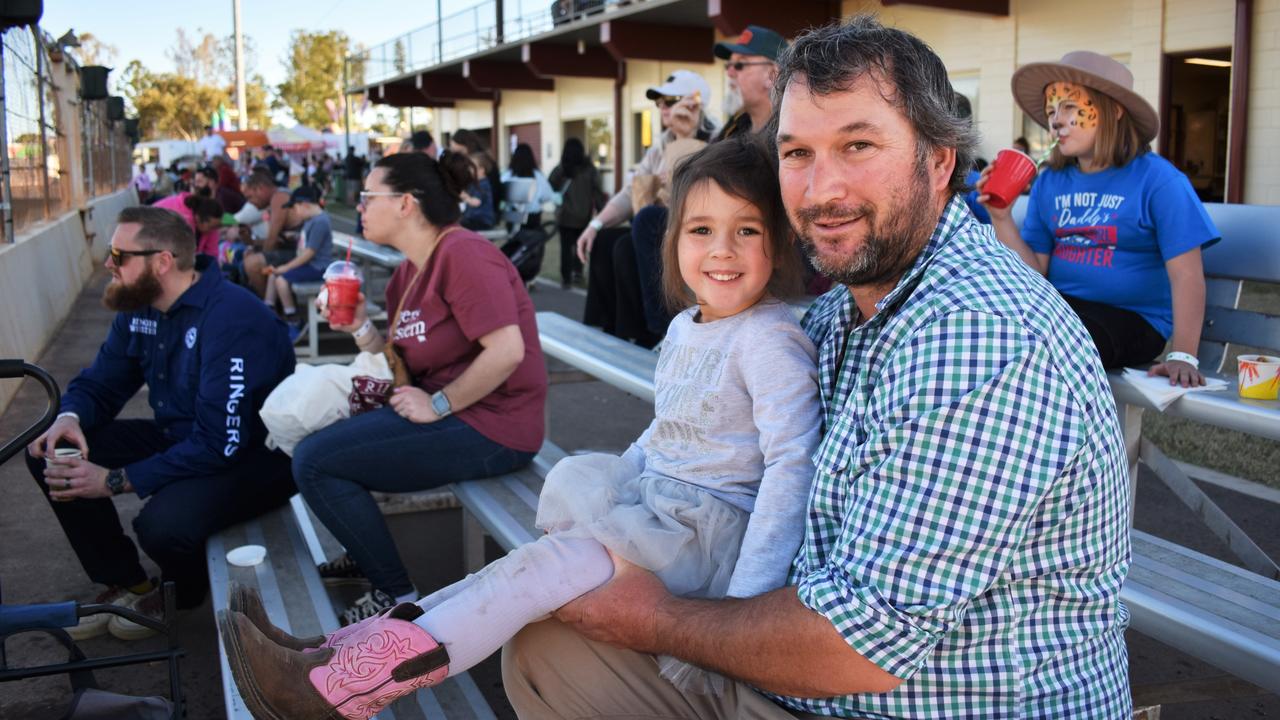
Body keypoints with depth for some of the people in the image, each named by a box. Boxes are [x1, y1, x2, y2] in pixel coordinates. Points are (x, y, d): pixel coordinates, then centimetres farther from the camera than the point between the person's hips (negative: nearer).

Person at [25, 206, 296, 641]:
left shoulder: (231, 319, -28)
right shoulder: (138, 309, 0)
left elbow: (220, 444, -31)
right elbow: (99, 384, 11)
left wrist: (116, 481, -28)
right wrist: (70, 418, -15)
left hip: (253, 455, -8)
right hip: (178, 437, 9)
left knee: (163, 522, -35)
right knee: (49, 455, -2)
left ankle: (183, 590, 5)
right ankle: (127, 584, 9)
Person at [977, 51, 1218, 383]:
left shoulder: (1156, 179, -6)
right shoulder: (1049, 183, 8)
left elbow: (1186, 275, -11)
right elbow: (1034, 274, 3)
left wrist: (1182, 356, -20)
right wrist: (1001, 218, -11)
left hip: (1131, 317, -4)